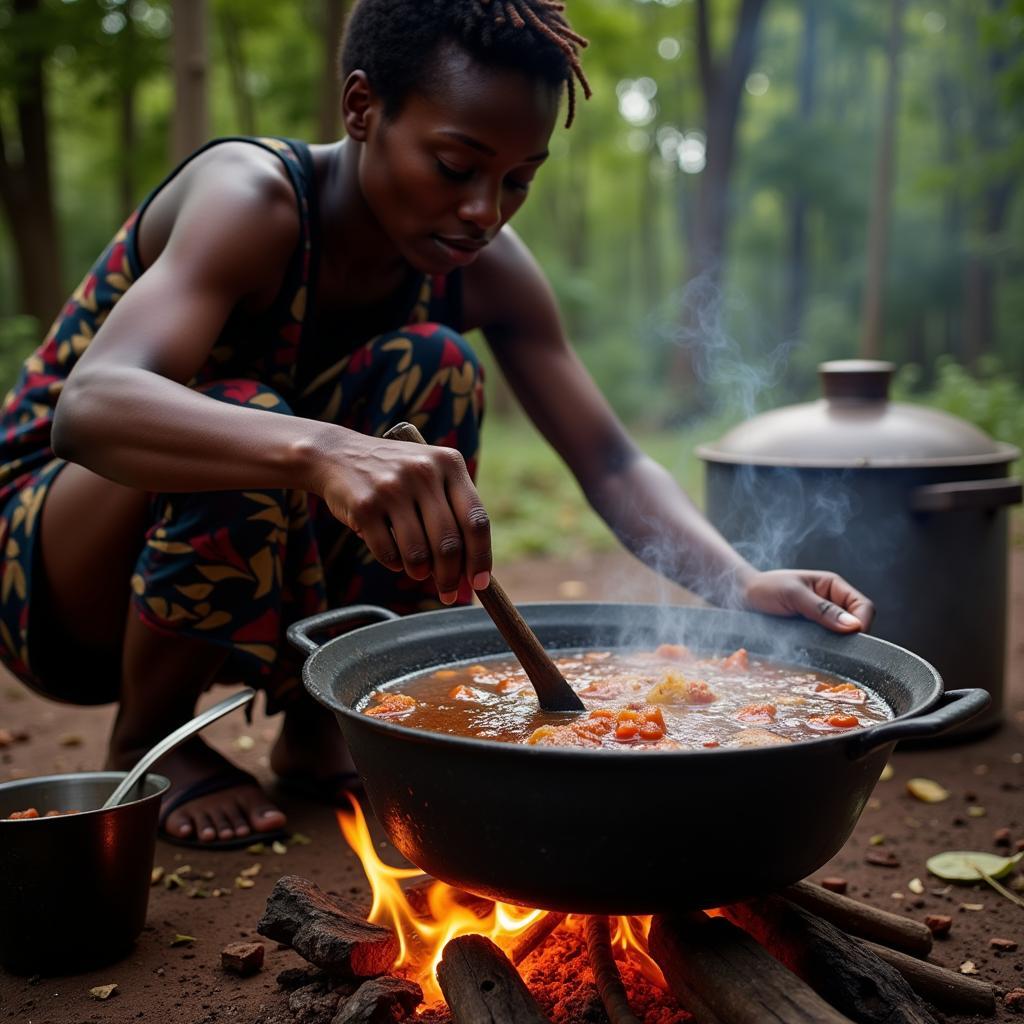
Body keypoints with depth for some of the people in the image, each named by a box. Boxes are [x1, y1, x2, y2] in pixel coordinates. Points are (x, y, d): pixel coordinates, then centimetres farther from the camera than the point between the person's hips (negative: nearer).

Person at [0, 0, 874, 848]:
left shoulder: (483, 267, -10)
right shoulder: (252, 199, -27)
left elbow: (612, 466, -12)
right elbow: (88, 408, -44)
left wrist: (744, 584, -30)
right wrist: (316, 448, -62)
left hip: (253, 589, 5)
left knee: (434, 367, -20)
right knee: (242, 414, -36)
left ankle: (314, 726, -5)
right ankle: (147, 743, -9)